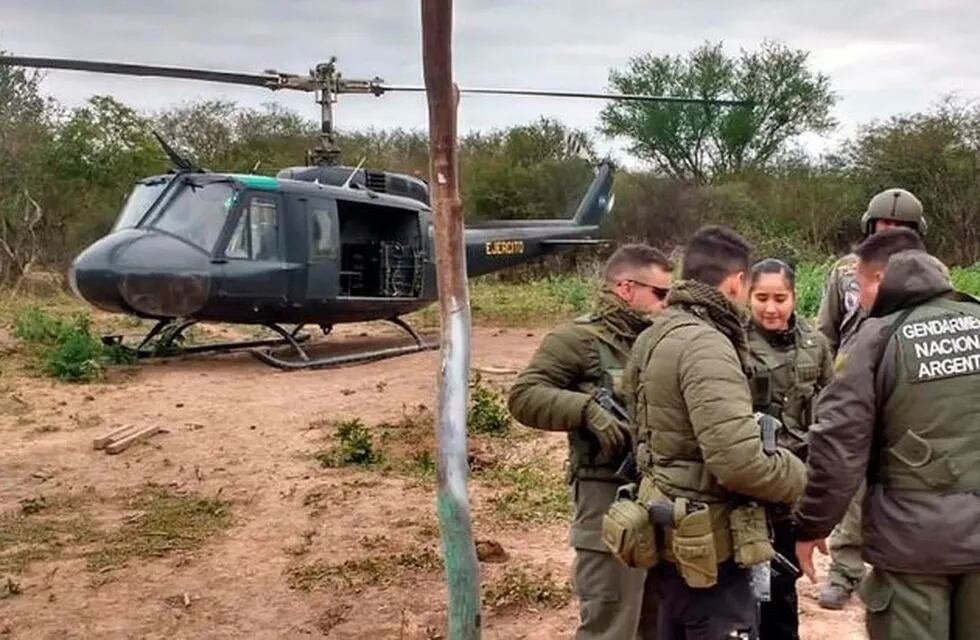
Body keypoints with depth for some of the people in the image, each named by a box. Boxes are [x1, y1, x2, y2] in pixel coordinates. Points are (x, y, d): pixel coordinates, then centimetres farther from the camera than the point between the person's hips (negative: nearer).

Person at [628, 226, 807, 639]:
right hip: (706, 551, -10)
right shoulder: (704, 344, -22)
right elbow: (739, 461, -29)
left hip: (676, 539, 10)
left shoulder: (656, 337, 8)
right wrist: (801, 479, -12)